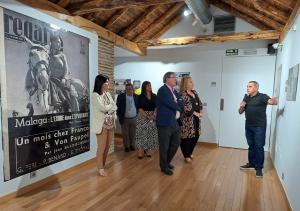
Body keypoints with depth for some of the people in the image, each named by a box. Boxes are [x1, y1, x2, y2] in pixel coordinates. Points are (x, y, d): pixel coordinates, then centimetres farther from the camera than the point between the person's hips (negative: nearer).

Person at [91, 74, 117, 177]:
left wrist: (108, 108, -12)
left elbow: (114, 107, 6)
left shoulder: (107, 94, 12)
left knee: (107, 146, 12)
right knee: (102, 147, 0)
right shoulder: (95, 95, -10)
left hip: (110, 123, 7)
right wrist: (111, 106, -2)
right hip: (101, 124, -7)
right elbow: (103, 108, -18)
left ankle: (103, 165, 27)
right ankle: (100, 168, 15)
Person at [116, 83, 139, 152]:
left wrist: (137, 115, 3)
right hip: (124, 119, -1)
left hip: (134, 118, 1)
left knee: (133, 134, 10)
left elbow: (138, 106, 9)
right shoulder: (121, 96, -4)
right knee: (125, 134, 7)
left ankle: (132, 145, 25)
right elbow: (118, 107, -1)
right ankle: (126, 146, 21)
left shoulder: (136, 97, 1)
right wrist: (120, 116, -4)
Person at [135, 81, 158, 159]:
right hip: (143, 116, -3)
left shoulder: (154, 96, 8)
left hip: (153, 116, 4)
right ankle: (140, 152, -1)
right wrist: (147, 116, -16)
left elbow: (156, 107, 5)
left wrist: (153, 115, -12)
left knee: (150, 134, 5)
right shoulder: (141, 97, -2)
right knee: (142, 134, -5)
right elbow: (140, 108, -7)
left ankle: (147, 151, 15)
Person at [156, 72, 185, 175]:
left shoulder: (174, 91, 15)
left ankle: (167, 162, 38)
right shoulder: (162, 90, -14)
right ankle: (164, 166, 25)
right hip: (165, 123, -9)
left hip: (174, 122, 9)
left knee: (176, 143, 17)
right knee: (164, 146, 6)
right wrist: (178, 106, -3)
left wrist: (178, 103, -12)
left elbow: (182, 104, 9)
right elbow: (172, 104, -22)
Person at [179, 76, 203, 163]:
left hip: (196, 118, 8)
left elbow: (199, 103, 18)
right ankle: (186, 156, 19)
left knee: (196, 136, 13)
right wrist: (195, 113, -17)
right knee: (187, 137, 1)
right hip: (188, 119, -8)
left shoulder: (194, 92, 14)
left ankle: (190, 152, 34)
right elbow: (186, 107, -21)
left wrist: (200, 112, 2)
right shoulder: (183, 94, -13)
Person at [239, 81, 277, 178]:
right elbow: (240, 112, 13)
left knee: (259, 146, -1)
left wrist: (274, 100, -47)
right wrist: (241, 107, -9)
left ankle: (259, 168, 9)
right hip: (248, 126, 6)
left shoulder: (262, 96, -8)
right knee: (251, 146, 16)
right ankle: (251, 164, 29)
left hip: (259, 126, -6)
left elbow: (273, 102, -24)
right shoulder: (246, 98, 10)